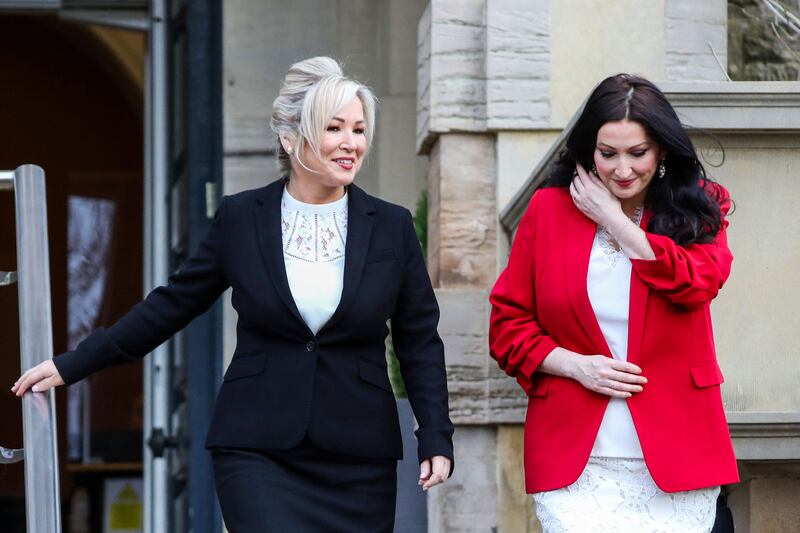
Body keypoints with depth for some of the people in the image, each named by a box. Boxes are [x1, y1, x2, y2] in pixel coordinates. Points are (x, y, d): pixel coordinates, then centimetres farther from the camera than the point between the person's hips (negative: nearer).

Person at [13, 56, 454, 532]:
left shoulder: (392, 226, 3)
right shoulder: (240, 218, 2)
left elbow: (420, 342, 6)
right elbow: (173, 304, 11)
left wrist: (437, 439, -3)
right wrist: (72, 365, 12)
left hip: (358, 458, 1)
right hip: (257, 452, -1)